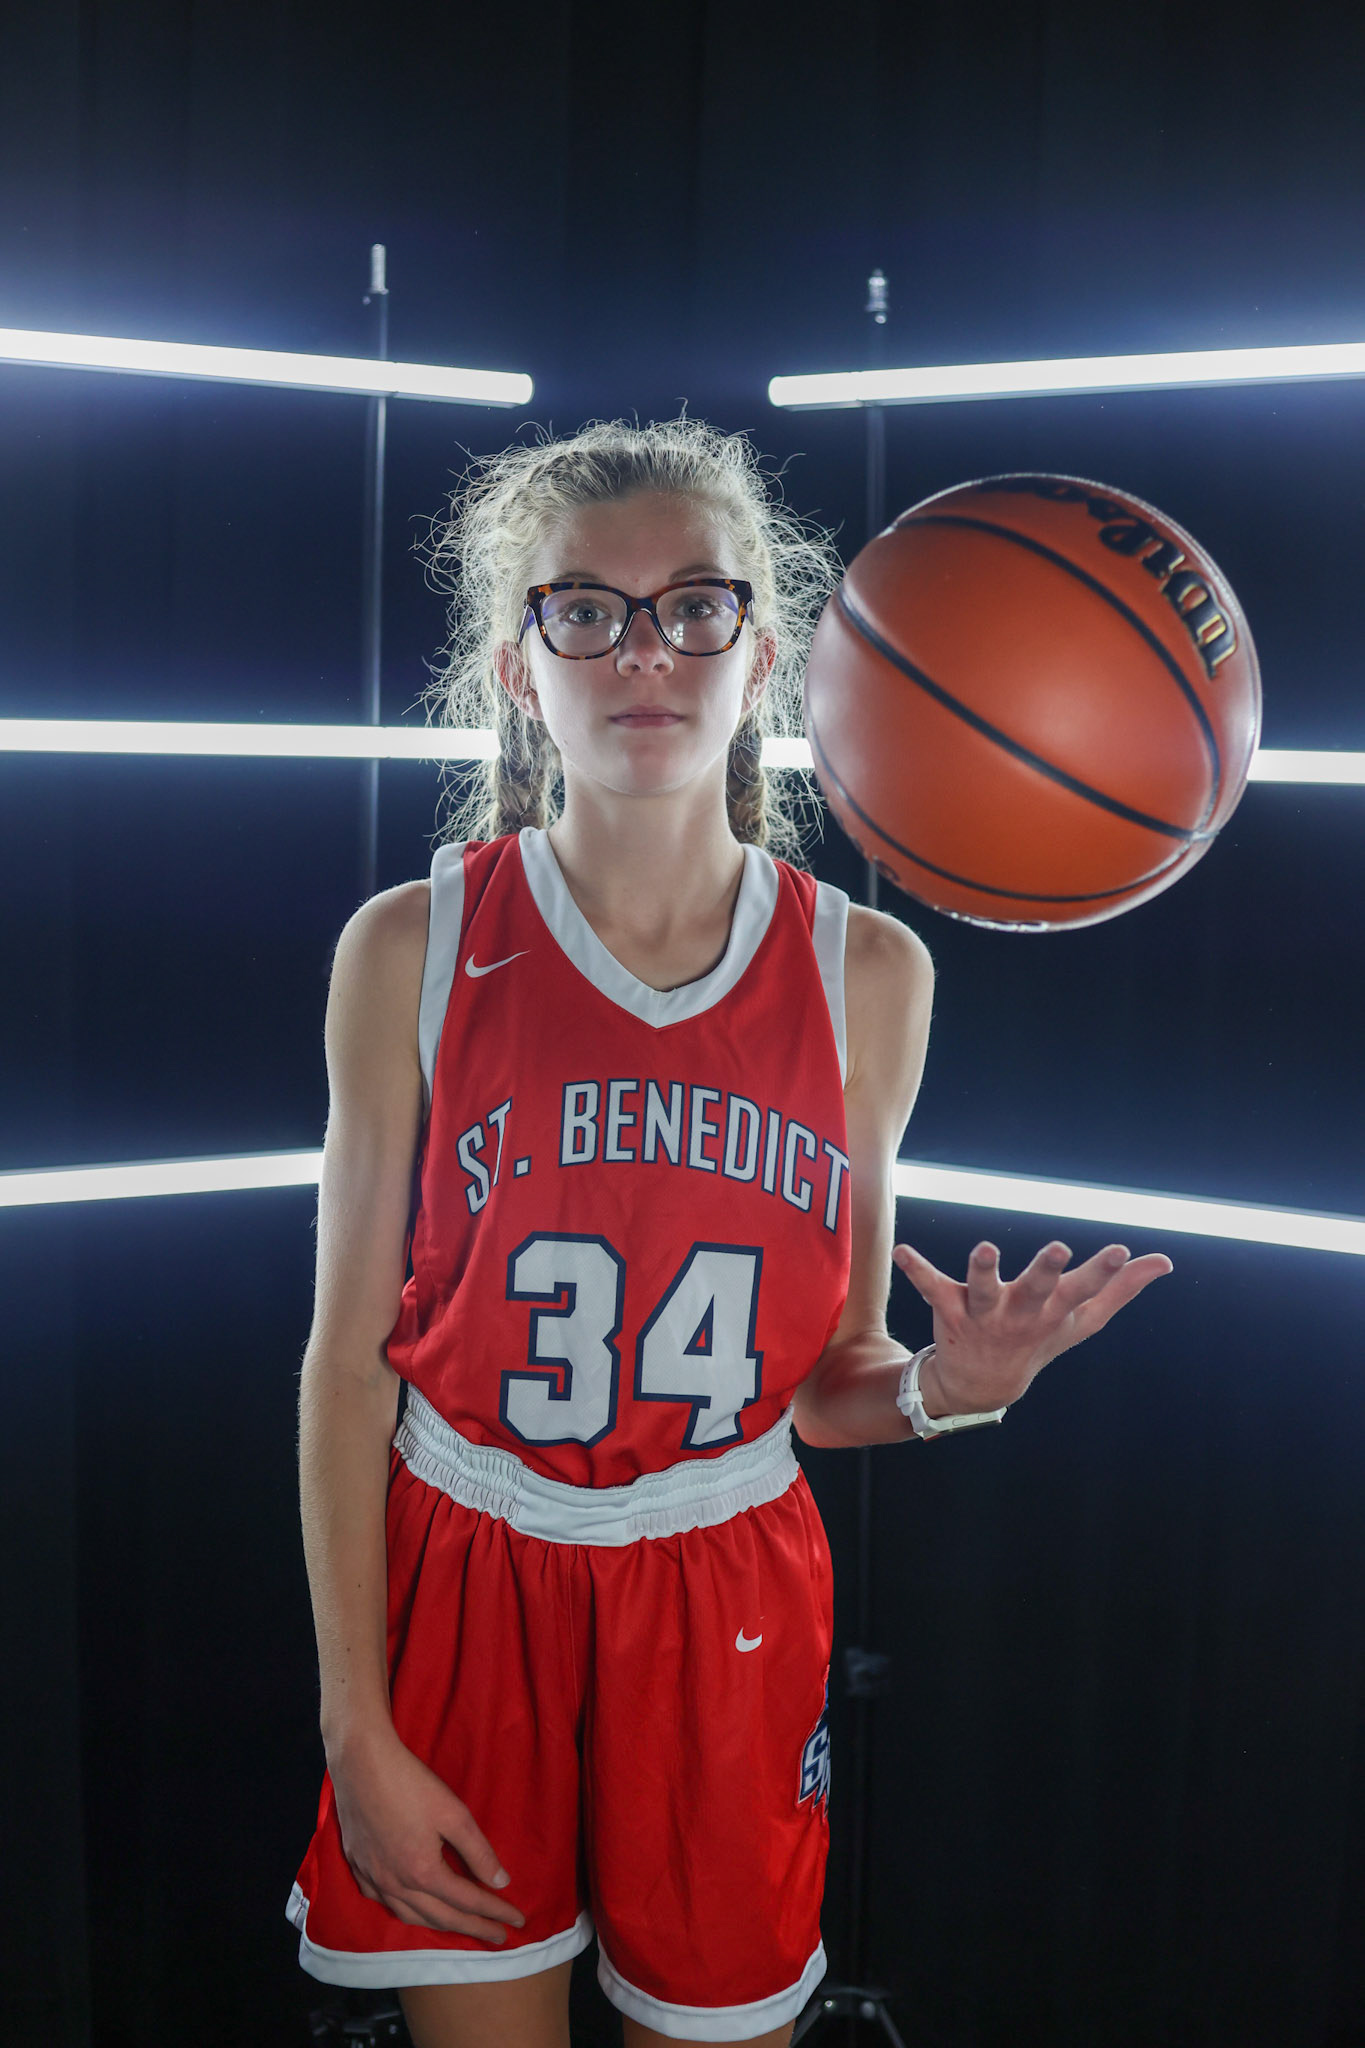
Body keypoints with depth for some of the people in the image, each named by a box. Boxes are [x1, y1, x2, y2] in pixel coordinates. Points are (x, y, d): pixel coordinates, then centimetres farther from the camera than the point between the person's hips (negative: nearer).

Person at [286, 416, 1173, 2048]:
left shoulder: (866, 975, -4)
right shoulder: (414, 950, -8)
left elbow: (825, 1380, 4)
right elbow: (352, 1353, -4)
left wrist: (941, 1387, -19)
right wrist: (357, 1730, -6)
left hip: (730, 1601, 1)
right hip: (459, 1581, -1)